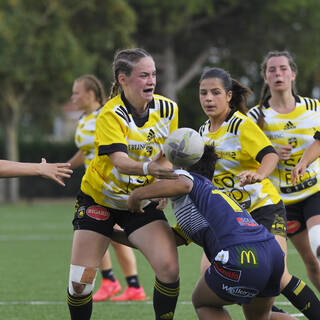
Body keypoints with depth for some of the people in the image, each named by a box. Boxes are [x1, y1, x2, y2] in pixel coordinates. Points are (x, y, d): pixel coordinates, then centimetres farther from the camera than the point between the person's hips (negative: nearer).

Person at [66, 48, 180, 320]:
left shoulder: (167, 108, -7)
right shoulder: (111, 114, -22)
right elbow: (120, 162, -35)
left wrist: (166, 178, -13)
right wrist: (149, 168, -55)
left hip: (142, 200, 3)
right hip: (99, 199, -3)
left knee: (169, 267, -18)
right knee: (80, 282, -7)